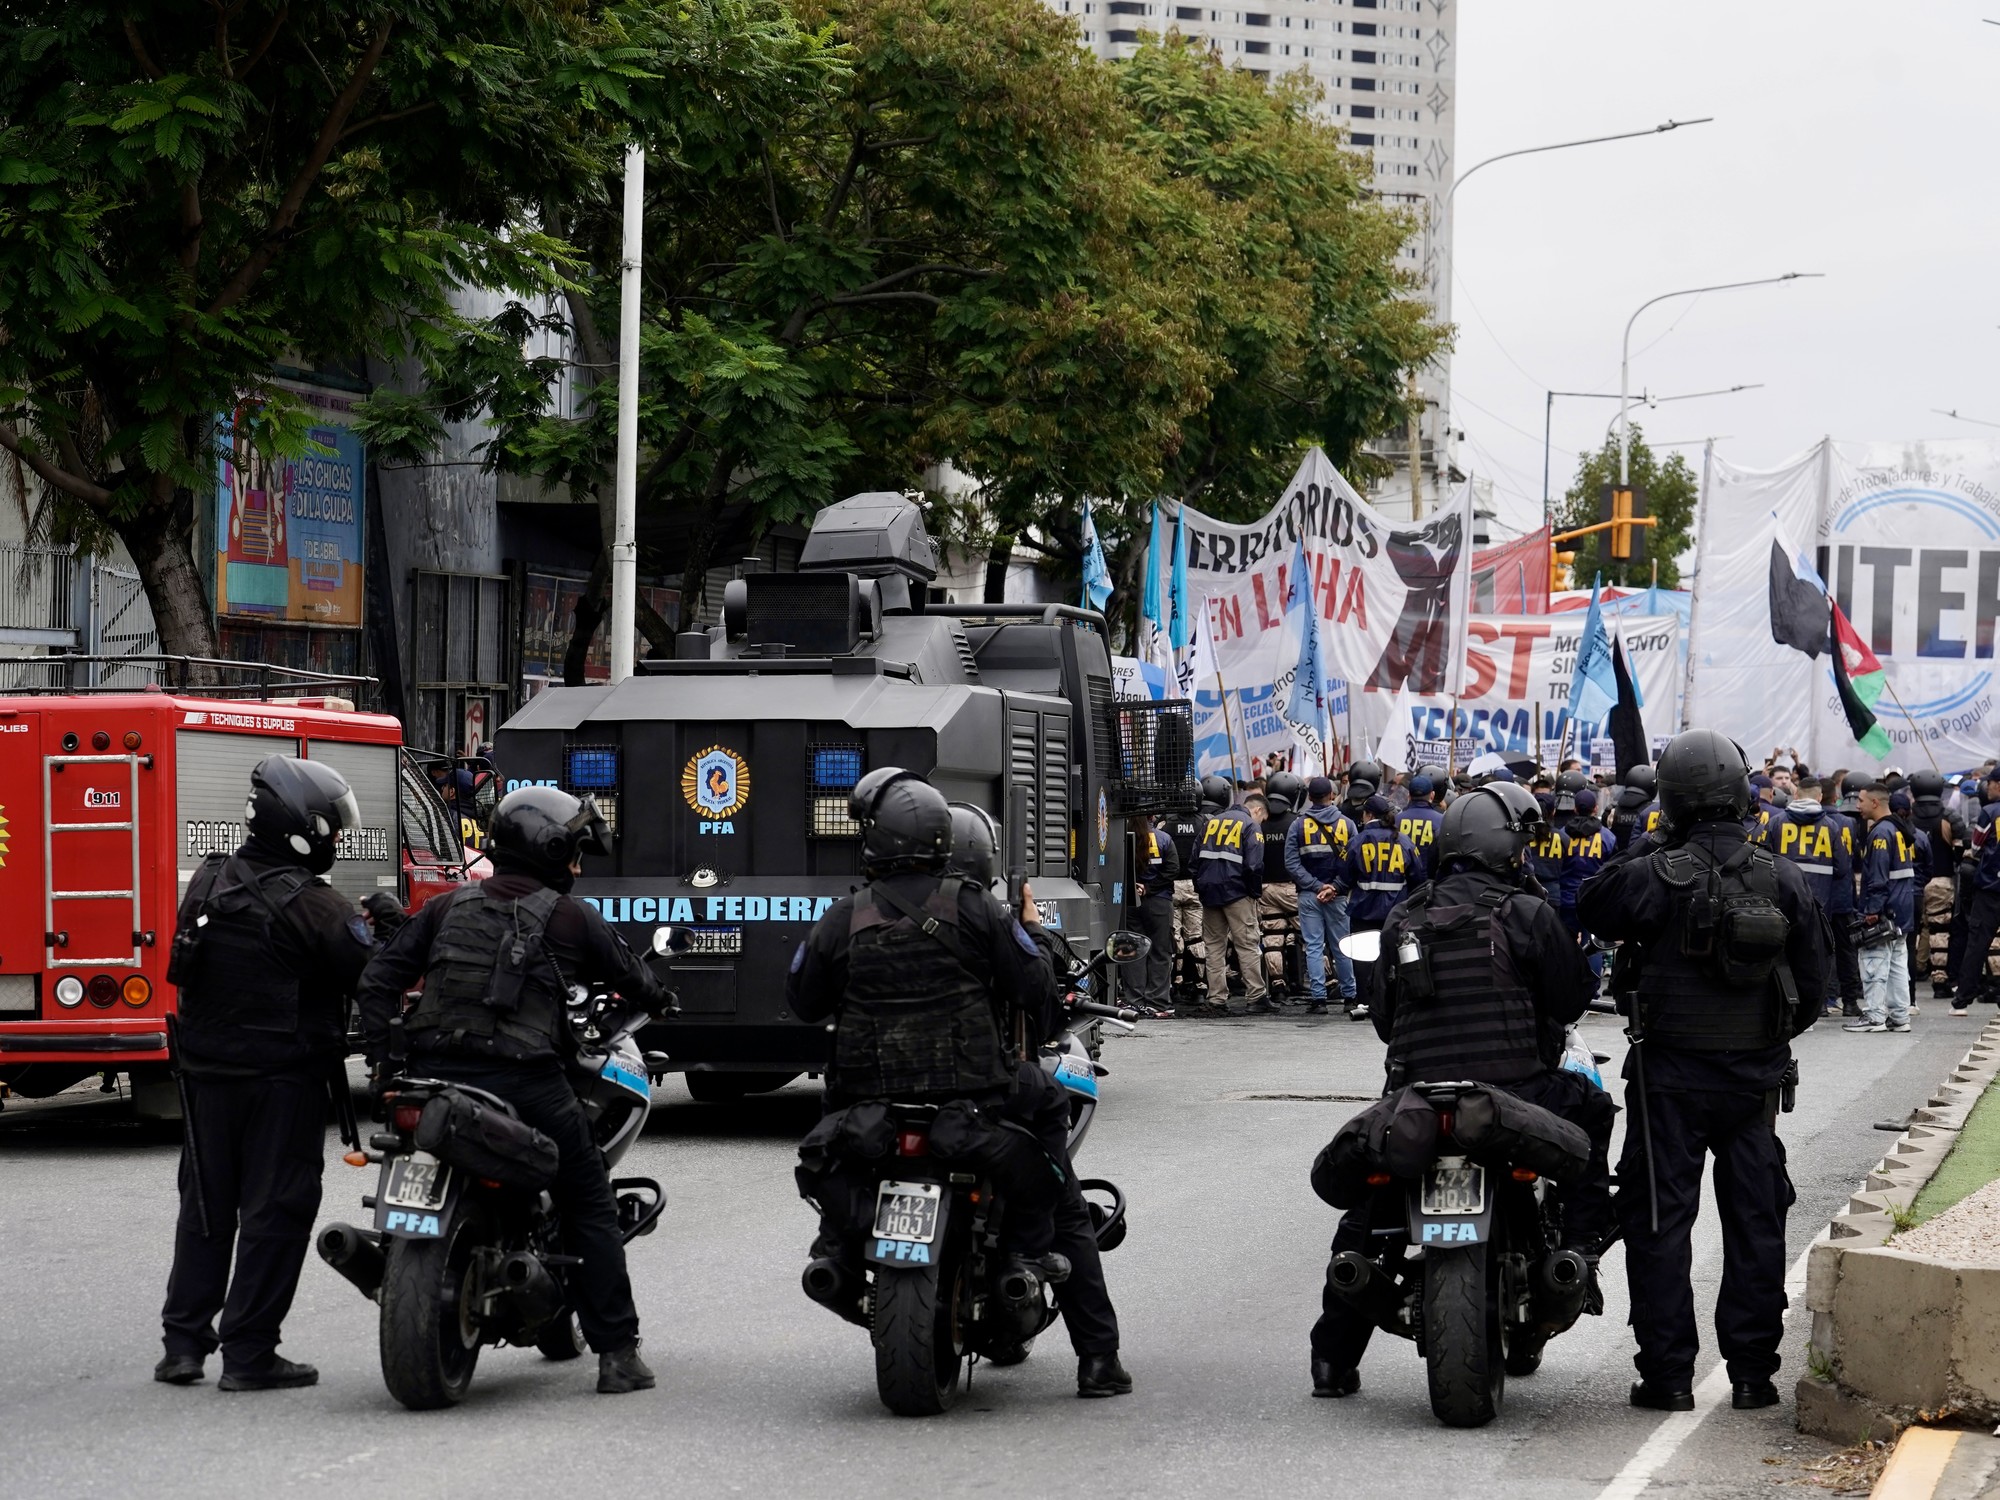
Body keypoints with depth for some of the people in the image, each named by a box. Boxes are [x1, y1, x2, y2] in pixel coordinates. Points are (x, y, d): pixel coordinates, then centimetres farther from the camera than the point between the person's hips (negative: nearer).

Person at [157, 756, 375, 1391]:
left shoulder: (208, 882, 5)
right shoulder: (313, 905, -16)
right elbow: (371, 979, -15)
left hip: (205, 1071, 6)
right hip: (283, 1077, -6)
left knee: (206, 1207, 15)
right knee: (275, 1209, 1)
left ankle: (183, 1342, 15)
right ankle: (249, 1353, 1)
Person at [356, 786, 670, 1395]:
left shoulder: (448, 907, 15)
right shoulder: (570, 918, 3)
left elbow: (380, 977, 11)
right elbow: (627, 975, 16)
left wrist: (382, 1056, 14)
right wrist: (659, 1000, 38)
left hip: (435, 1076, 4)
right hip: (523, 1084, -4)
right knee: (590, 1208, 8)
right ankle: (617, 1353, 5)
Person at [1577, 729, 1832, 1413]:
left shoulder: (1657, 876, -15)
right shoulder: (1783, 880, -3)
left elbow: (1591, 906, 2)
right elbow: (1815, 972, 4)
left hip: (1671, 1074, -3)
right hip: (1758, 1075, 3)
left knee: (1660, 1221, 4)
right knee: (1756, 1221, 11)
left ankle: (1668, 1374, 3)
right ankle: (1752, 1372, 13)